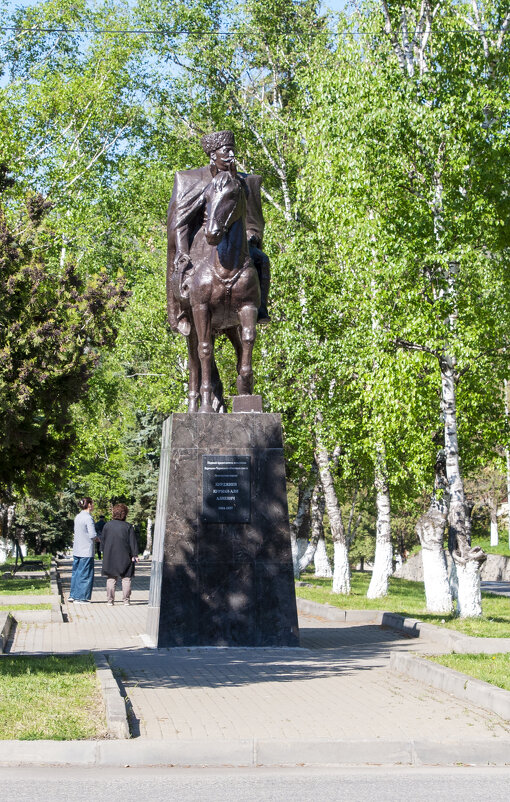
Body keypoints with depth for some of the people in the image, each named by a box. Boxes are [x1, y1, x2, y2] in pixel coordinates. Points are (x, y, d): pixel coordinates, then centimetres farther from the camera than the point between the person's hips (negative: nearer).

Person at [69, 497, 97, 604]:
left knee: (76, 572, 15)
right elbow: (92, 535, -18)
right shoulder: (88, 518, -15)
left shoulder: (77, 517, 9)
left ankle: (72, 595, 20)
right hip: (86, 551, -8)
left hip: (76, 550, 8)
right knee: (85, 574, 0)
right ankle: (80, 598, 3)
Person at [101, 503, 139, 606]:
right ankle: (126, 600, 5)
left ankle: (110, 600, 5)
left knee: (111, 579, 6)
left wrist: (104, 553, 15)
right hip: (125, 557, -2)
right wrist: (134, 555, -2)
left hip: (110, 557, 2)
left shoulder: (107, 525, 2)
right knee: (126, 579, 5)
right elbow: (133, 542, -5)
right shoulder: (128, 526, -4)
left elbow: (103, 541, 7)